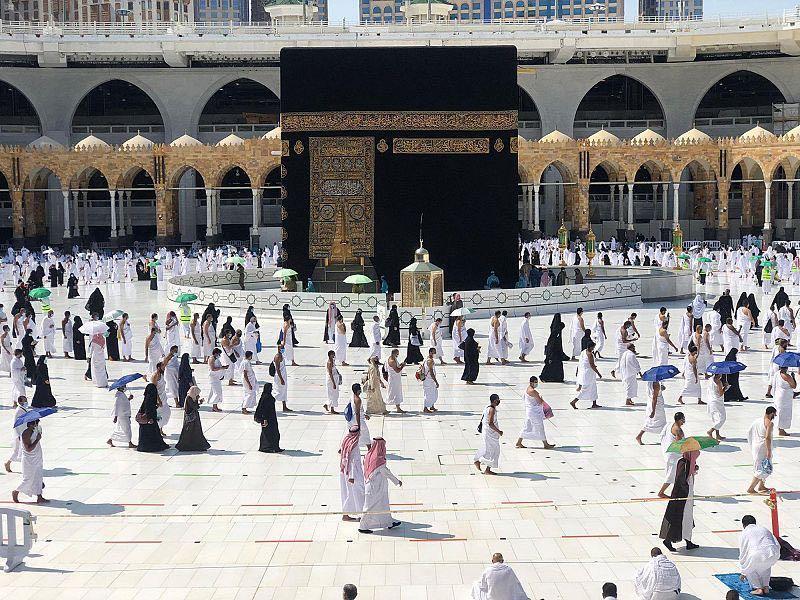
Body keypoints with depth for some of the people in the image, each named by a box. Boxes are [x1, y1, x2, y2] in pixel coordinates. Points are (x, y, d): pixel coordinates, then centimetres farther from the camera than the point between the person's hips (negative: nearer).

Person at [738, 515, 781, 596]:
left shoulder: (744, 533, 22)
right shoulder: (764, 529, 33)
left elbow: (743, 553, 25)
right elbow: (777, 546, 30)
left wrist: (743, 573, 34)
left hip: (758, 554, -4)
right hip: (775, 555, 4)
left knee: (749, 568, 25)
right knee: (766, 566, 37)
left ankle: (758, 589, 10)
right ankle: (766, 587, 25)